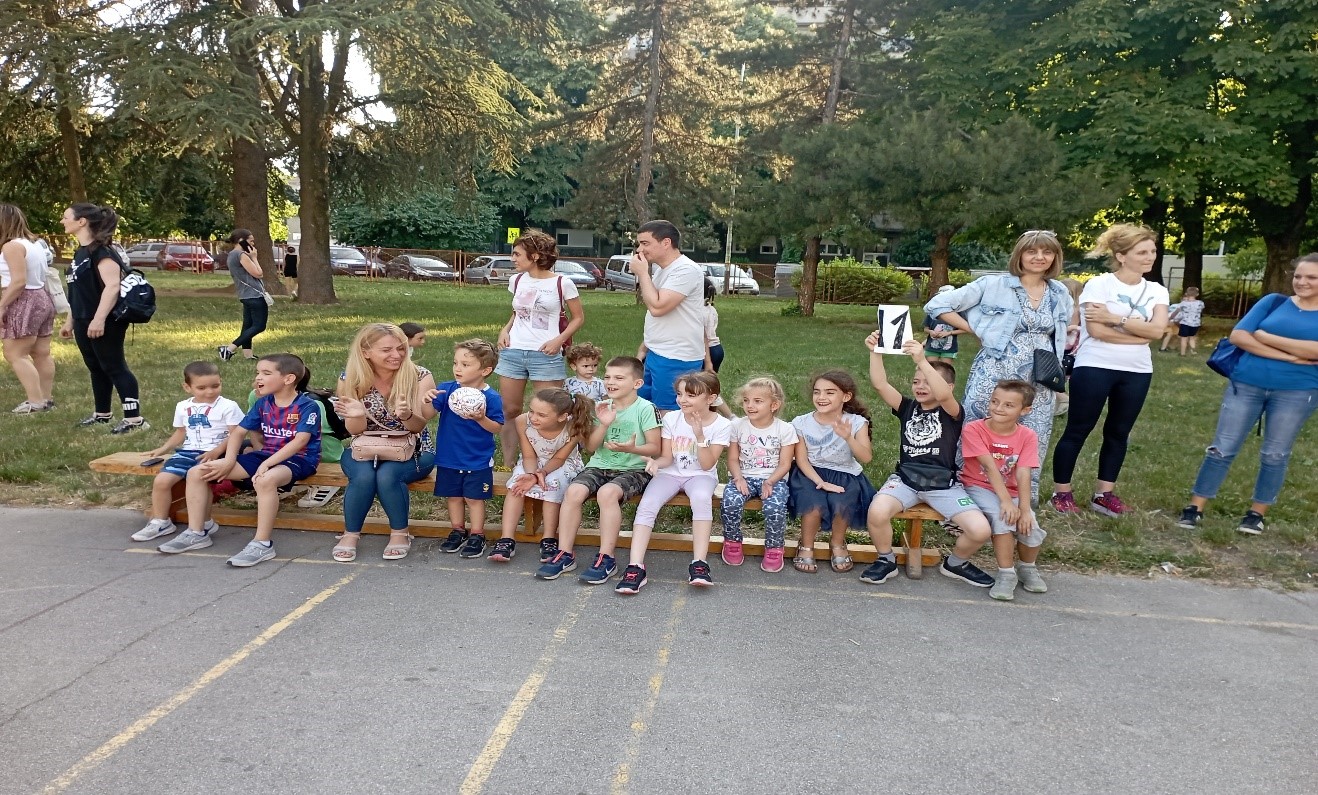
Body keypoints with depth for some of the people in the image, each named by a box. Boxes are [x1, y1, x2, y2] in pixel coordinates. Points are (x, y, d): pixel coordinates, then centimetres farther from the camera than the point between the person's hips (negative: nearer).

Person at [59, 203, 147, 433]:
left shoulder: (101, 250, -14)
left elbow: (113, 286, -24)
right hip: (84, 323, 9)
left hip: (105, 323, -9)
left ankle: (134, 419, -7)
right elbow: (78, 292, 21)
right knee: (95, 368, 16)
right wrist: (69, 321, 23)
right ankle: (102, 414, 27)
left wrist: (99, 319, -29)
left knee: (115, 367, -9)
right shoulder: (80, 252, 15)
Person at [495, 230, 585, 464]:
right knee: (509, 410, 8)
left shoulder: (562, 284, -7)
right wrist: (505, 330, 4)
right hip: (512, 352, 5)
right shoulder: (517, 280, 9)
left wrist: (559, 340, -13)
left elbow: (578, 318, 1)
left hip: (546, 355, -5)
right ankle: (507, 465, 19)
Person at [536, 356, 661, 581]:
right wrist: (603, 424, -10)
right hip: (600, 466, 5)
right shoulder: (603, 408, 9)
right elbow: (590, 447, 7)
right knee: (574, 491, -24)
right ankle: (565, 554, -12)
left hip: (633, 469, -4)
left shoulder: (644, 408, -5)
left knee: (607, 492, -34)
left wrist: (631, 448, -26)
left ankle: (606, 558, -23)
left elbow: (655, 448, -7)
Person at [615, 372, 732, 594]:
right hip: (671, 473, 2)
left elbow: (707, 465, -10)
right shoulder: (671, 419, 0)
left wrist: (700, 436, -24)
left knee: (701, 498, -37)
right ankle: (635, 567, -29)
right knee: (647, 504, -26)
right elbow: (667, 459, -1)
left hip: (701, 475, -2)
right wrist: (655, 462, -25)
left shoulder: (721, 425, -7)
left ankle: (699, 564, -32)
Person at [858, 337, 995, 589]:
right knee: (877, 512, -30)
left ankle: (954, 563, 17)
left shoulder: (951, 412, 0)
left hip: (943, 484, -1)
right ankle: (886, 561, 1)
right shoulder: (908, 407, 9)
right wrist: (875, 352, -19)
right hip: (905, 479, 1)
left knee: (980, 531, -18)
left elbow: (942, 394, -25)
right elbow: (880, 384, -6)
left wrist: (922, 360, -37)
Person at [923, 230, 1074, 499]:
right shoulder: (993, 284, -4)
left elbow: (1061, 337, 21)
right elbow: (938, 305, -7)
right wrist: (979, 331, -7)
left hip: (1040, 382, 5)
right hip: (995, 375, -4)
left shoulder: (1060, 293, 10)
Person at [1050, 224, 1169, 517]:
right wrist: (1140, 335, -11)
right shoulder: (1098, 285, -7)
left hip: (1137, 372, 6)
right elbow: (1097, 331, -17)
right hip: (1095, 368, -5)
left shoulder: (1157, 291, 7)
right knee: (1078, 430, 2)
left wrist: (1114, 318, -15)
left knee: (1118, 432, 11)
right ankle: (1061, 492, 10)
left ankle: (1104, 494, 21)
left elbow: (1157, 330, -9)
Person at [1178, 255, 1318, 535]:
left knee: (1275, 454, 9)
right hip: (1246, 385, 0)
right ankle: (1195, 508, 7)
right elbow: (1238, 336, -7)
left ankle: (1257, 513, 22)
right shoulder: (1275, 302, 4)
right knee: (1222, 448, 1)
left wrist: (1266, 337, -13)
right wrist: (1290, 356, -13)